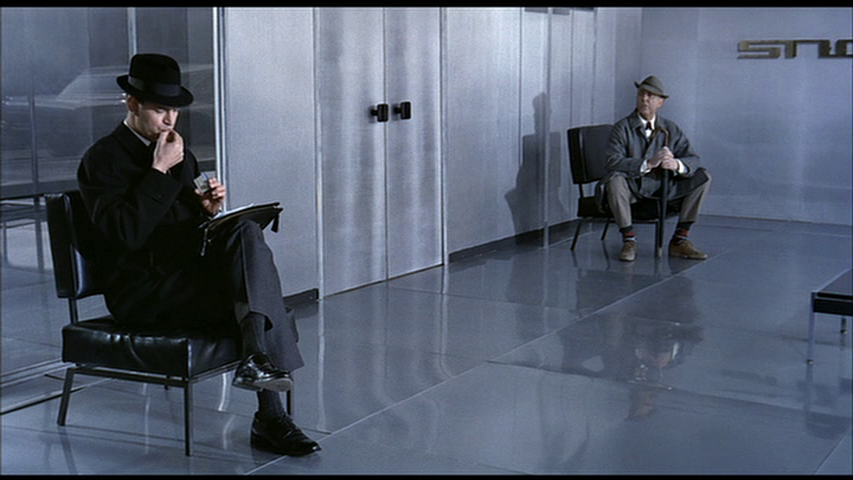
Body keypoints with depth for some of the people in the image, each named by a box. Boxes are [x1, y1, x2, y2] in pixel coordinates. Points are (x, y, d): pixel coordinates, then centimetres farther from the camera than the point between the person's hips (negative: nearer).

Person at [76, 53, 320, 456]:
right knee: (261, 298, -25)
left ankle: (256, 360, -30)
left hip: (190, 269, 7)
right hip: (142, 291, -7)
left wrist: (208, 208, -1)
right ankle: (270, 417, -24)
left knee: (246, 232, -25)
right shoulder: (101, 160, -4)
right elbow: (126, 234, -19)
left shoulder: (178, 151, 19)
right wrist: (160, 172, -17)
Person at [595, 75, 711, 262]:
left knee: (703, 177, -8)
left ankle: (679, 241, -5)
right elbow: (613, 162, -23)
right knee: (615, 179, -37)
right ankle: (629, 242, -20)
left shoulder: (670, 129, 5)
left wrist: (676, 164, -28)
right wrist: (648, 164, -33)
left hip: (661, 187, 4)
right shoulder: (622, 128, -8)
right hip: (631, 187, -4)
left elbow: (693, 159, -4)